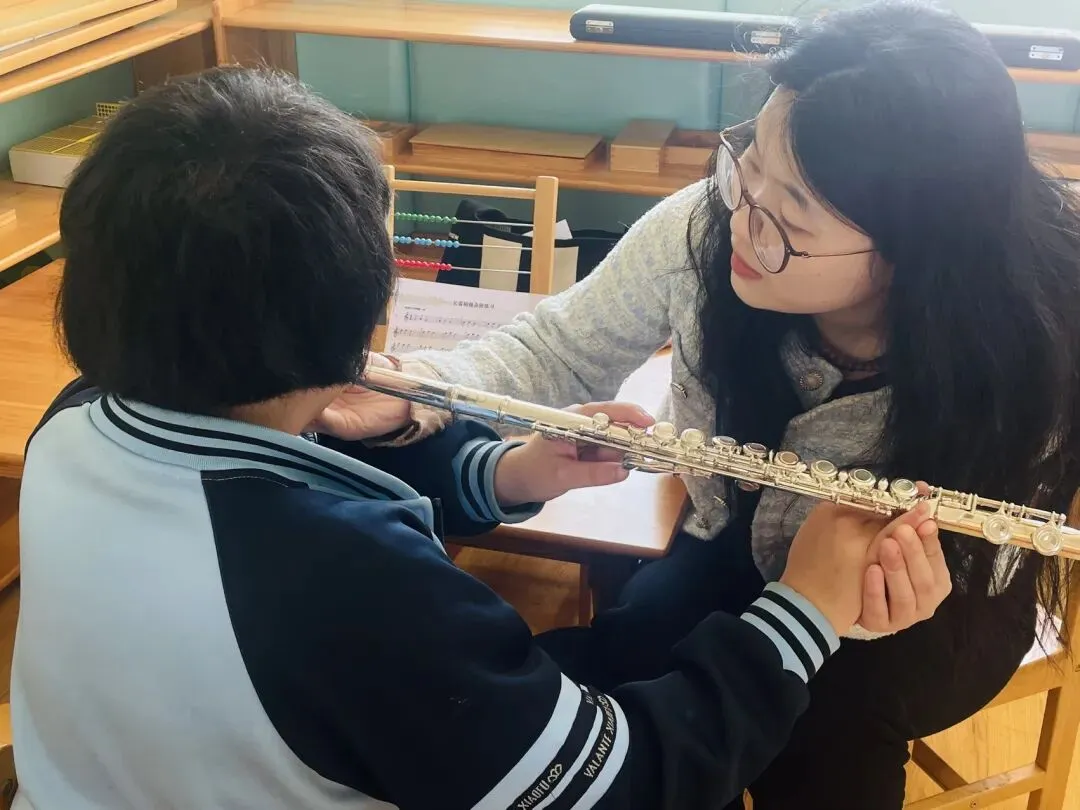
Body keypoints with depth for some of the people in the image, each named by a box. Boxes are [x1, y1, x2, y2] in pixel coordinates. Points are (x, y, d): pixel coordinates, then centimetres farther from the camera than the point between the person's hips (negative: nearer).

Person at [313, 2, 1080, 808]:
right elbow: (563, 346, -14)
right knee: (596, 682, -20)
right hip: (737, 537, 3)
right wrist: (416, 391, -33)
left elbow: (958, 567, -23)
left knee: (833, 719, -32)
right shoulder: (703, 228, -27)